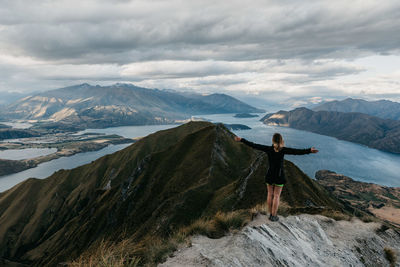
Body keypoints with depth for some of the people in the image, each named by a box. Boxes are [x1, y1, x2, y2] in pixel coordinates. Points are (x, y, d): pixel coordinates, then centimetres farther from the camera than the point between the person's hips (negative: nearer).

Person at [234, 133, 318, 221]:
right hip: (279, 176, -2)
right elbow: (297, 151, -25)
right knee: (276, 196, 8)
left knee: (270, 194, 14)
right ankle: (274, 216, 14)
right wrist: (309, 151, -31)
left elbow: (253, 145, -10)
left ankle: (271, 214, 23)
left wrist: (241, 140, -5)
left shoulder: (268, 149, -9)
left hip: (270, 175, 2)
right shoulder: (283, 150, -14)